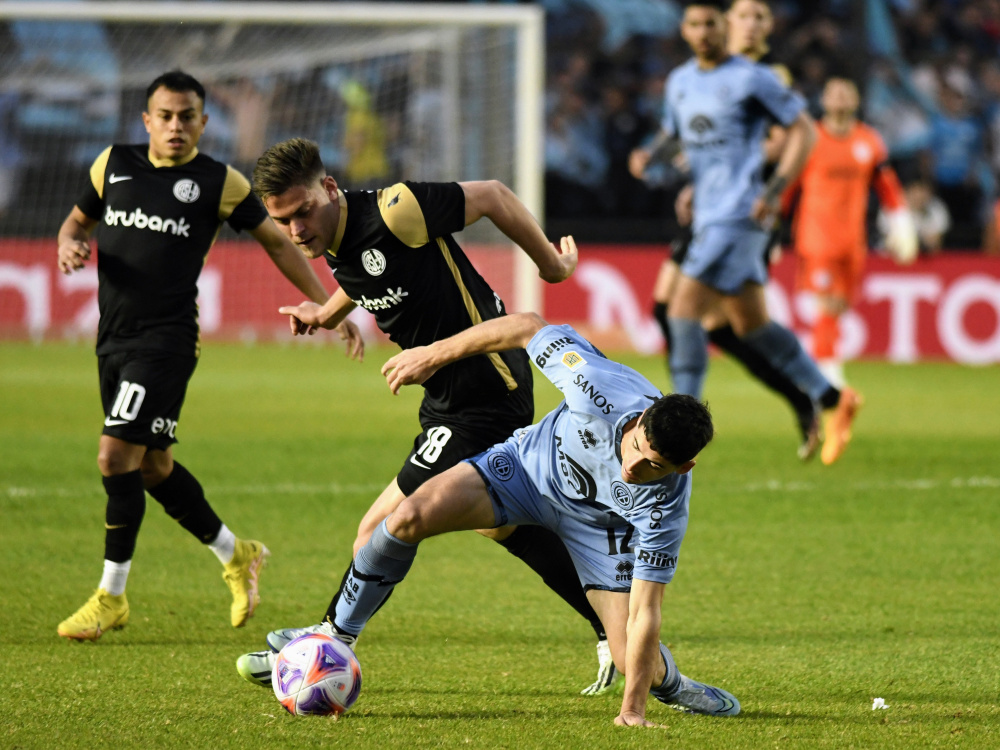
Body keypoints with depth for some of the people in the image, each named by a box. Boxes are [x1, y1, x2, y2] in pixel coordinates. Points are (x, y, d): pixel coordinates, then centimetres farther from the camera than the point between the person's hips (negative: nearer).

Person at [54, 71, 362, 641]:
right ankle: (237, 556, 34)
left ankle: (111, 596, -3)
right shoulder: (114, 165, 9)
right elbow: (79, 219, 22)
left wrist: (331, 307, 4)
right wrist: (71, 243, -3)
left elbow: (278, 243, 7)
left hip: (167, 339, -6)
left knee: (117, 458, -15)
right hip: (114, 338, 6)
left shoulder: (218, 182, -2)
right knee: (153, 467, 13)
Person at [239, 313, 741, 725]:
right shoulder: (607, 391, -40)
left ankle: (668, 683, 31)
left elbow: (644, 612, -32)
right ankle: (338, 635, 1)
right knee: (410, 517, -22)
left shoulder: (664, 507, -37)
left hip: (597, 519, -1)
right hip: (533, 462, 1)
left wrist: (632, 711, -34)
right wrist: (435, 354, -15)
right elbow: (530, 329, -23)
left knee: (631, 660, -11)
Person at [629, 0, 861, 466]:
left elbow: (803, 129, -4)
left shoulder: (750, 79, -7)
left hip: (739, 215, -8)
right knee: (750, 326, 10)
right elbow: (673, 131, 29)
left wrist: (775, 191, -14)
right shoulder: (680, 82, 14)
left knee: (683, 309, -16)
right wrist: (650, 154, 4)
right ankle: (834, 401, 20)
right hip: (708, 217, 8)